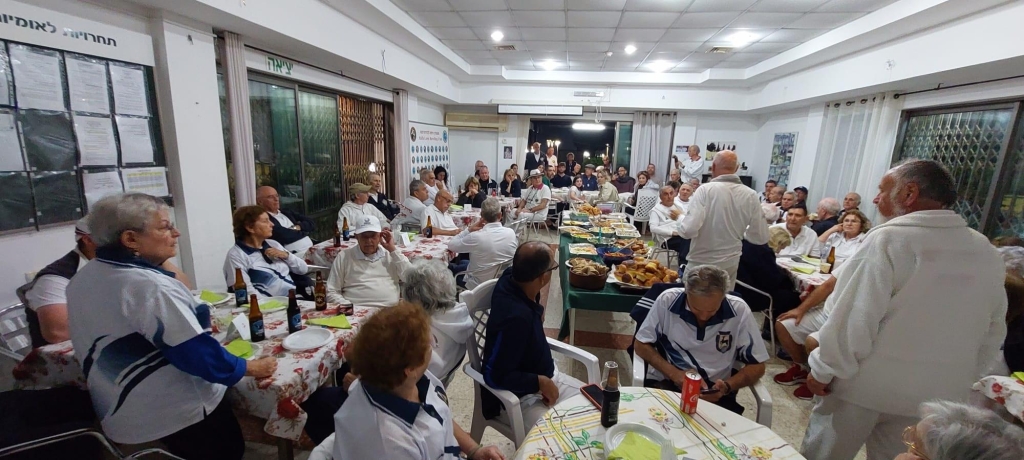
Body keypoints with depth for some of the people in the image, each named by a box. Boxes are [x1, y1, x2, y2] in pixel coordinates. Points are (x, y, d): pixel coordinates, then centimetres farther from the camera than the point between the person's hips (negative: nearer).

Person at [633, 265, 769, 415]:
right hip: (666, 382, -3)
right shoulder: (667, 300, -16)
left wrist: (727, 386, -20)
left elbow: (757, 366, -2)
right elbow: (640, 345, -6)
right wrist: (673, 373, -20)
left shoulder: (739, 310, -13)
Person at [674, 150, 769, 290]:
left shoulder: (705, 190, -16)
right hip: (730, 263, 4)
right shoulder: (751, 196, -5)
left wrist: (681, 227, -4)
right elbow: (761, 237, 1)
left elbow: (689, 229, -25)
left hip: (701, 262, -4)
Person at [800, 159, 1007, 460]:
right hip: (936, 393, 6)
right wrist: (963, 380, 23)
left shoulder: (888, 239, -19)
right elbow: (993, 331, 13)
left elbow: (853, 319, -22)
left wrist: (824, 370, -11)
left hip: (865, 384, -6)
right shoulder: (988, 253, 3)